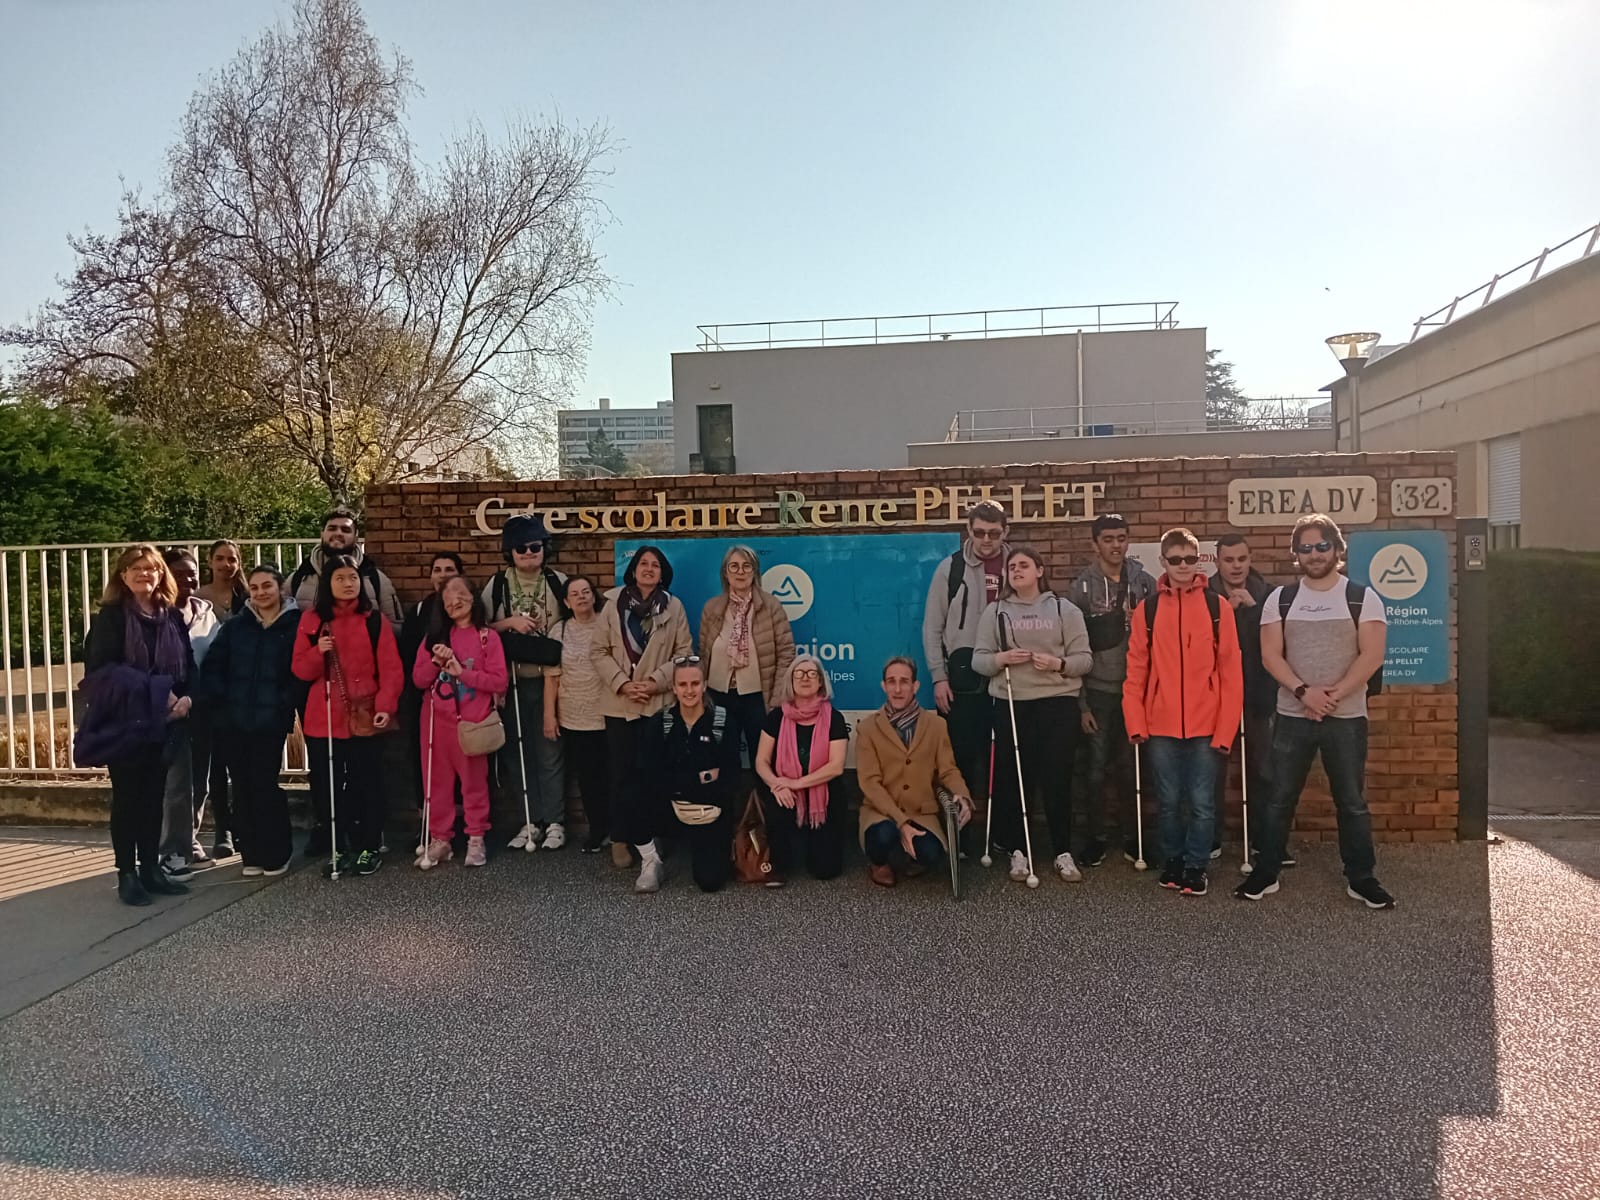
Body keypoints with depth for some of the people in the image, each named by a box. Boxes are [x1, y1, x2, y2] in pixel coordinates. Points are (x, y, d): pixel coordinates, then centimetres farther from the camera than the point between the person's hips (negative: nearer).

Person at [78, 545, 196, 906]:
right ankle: (127, 874, 9)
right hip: (123, 719, -4)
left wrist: (186, 696, -10)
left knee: (154, 796, 9)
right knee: (127, 798, 1)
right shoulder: (110, 616, -4)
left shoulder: (172, 616, 10)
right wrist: (158, 691, -20)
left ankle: (151, 868, 17)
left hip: (161, 720, 4)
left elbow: (188, 663, 9)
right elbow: (104, 667, -14)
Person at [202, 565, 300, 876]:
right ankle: (251, 854, 18)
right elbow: (212, 667, 6)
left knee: (264, 785, -3)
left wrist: (284, 705, -10)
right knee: (243, 787, 8)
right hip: (231, 722, 3)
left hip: (270, 723, -3)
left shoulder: (296, 626, -2)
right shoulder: (234, 625, 8)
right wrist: (220, 701, -4)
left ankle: (275, 854, 11)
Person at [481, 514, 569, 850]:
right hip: (512, 682, 2)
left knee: (550, 751, 1)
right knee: (518, 751, 6)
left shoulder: (558, 581, 1)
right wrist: (509, 623, -15)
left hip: (549, 679, -1)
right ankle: (532, 821, 18)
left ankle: (555, 822, 11)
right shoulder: (497, 584, 2)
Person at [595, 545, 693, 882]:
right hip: (619, 702, 1)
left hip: (659, 702, 0)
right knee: (624, 773, -3)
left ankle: (627, 839, 14)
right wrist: (622, 683, -10)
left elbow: (684, 653, 2)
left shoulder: (674, 606, 5)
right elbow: (599, 652, 3)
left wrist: (656, 681, -11)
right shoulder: (613, 604, 6)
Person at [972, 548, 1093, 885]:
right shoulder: (995, 611, 9)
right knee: (1012, 778, 4)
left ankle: (1063, 853, 12)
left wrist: (1059, 664, -16)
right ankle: (1017, 850, 16)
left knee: (1056, 778, -1)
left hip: (1058, 702, -1)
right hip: (1010, 704, 1)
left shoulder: (1065, 610, 6)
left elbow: (1085, 659, 3)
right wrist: (1000, 659, -14)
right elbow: (978, 659, 6)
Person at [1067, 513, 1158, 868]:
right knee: (1095, 768, 1)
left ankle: (1130, 835, 22)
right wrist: (1080, 702, -6)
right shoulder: (1082, 588, -2)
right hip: (1098, 691, -1)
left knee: (1130, 766, 8)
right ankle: (1095, 838, 14)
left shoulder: (1145, 583, 3)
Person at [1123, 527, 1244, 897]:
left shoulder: (1216, 606, 0)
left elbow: (1231, 671, -2)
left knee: (1202, 803, 6)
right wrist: (1135, 722, -3)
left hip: (1206, 726, -1)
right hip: (1160, 726, 1)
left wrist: (1226, 727, -7)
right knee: (1168, 802, 11)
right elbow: (1136, 670, 3)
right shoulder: (1148, 609, 3)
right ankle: (1172, 861, 27)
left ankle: (1196, 867, 21)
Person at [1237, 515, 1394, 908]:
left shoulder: (1362, 597, -1)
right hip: (1292, 715, 1)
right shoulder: (1280, 599, 4)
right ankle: (1265, 874, 16)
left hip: (1347, 717, -1)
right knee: (1278, 798, 6)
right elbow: (1270, 655, -2)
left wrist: (1333, 696, -15)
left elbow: (1371, 656, -8)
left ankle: (1361, 878, 20)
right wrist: (1304, 691, -15)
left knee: (1351, 801, 8)